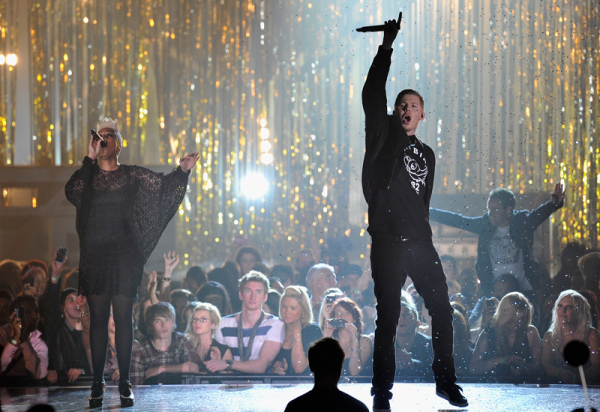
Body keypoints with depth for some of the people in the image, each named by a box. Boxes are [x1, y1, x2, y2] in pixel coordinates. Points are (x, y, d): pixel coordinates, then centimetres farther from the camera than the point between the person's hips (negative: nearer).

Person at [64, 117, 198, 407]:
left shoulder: (132, 175, 8)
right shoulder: (88, 175, 8)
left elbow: (163, 185, 0)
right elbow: (71, 191, -11)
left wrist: (182, 170, -17)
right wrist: (89, 159, -17)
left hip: (124, 255, -1)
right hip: (94, 254, 1)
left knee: (123, 318, -3)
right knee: (98, 318, 1)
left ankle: (125, 383, 1)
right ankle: (98, 383, 4)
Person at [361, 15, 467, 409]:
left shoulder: (427, 154, 19)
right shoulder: (384, 136, 4)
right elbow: (372, 95, -9)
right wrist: (387, 48, -12)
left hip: (420, 242, 5)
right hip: (387, 242, -5)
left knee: (442, 309, 2)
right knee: (388, 317, -4)